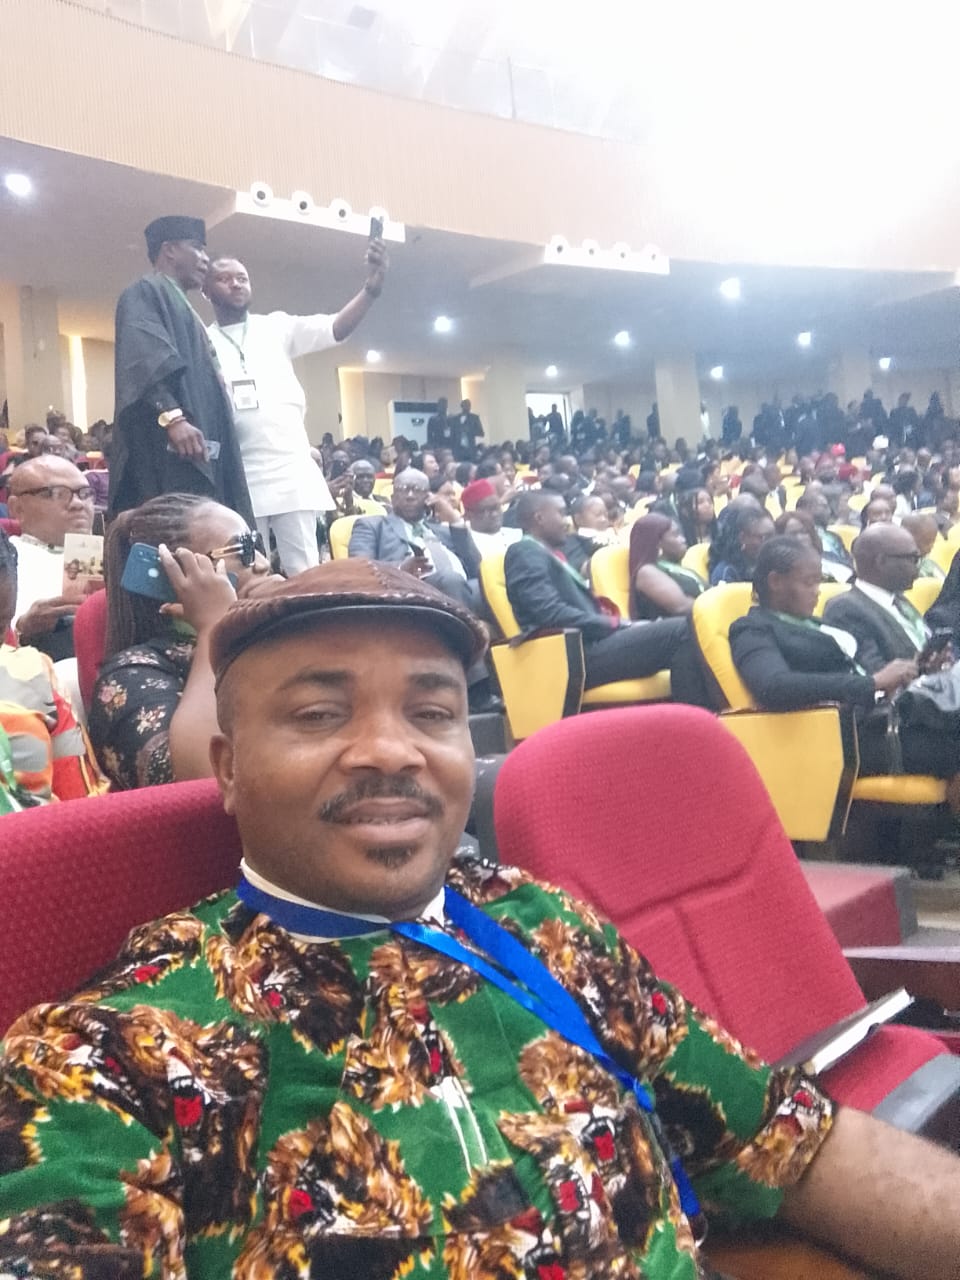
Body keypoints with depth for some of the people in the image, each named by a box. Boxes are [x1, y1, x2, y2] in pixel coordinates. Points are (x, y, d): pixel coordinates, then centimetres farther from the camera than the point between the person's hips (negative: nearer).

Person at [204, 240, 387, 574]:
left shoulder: (276, 327, 10)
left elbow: (335, 328, -4)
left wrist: (371, 288, -20)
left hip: (291, 471, 0)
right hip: (237, 479, 0)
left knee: (305, 571, -2)